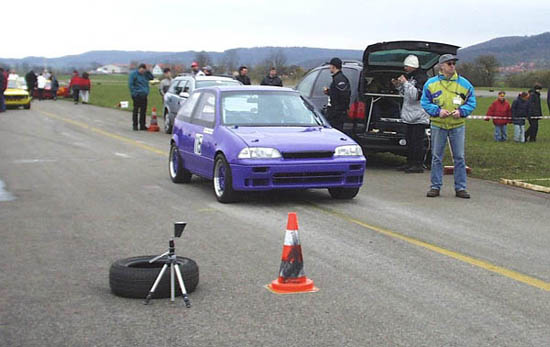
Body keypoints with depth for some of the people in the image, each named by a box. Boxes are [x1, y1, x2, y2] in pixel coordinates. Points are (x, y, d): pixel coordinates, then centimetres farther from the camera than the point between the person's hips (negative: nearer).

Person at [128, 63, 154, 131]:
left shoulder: (145, 74, 13)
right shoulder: (134, 74, -4)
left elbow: (152, 77, 20)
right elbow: (130, 84, -8)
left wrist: (148, 71, 6)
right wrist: (134, 92, -15)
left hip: (144, 95, 6)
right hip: (137, 96, -6)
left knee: (143, 110, 7)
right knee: (136, 110, -1)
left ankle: (142, 125, 13)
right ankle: (135, 125, 4)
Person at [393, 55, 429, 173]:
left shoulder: (421, 78, -13)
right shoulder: (411, 77, 18)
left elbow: (416, 95, -24)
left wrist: (405, 83, -21)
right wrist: (399, 86, 12)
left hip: (419, 117, -10)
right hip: (410, 116, 10)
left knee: (417, 141, -8)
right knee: (410, 141, 13)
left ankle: (419, 165, -4)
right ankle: (410, 163, 20)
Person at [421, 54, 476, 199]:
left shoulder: (464, 84, 2)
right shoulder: (431, 83, -1)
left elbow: (471, 103, 5)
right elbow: (425, 102, 1)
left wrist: (461, 111, -13)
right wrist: (438, 111, -14)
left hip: (457, 126, 1)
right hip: (438, 125, 0)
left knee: (459, 157, 2)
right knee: (436, 157, 5)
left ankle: (460, 188, 9)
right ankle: (435, 186, 14)